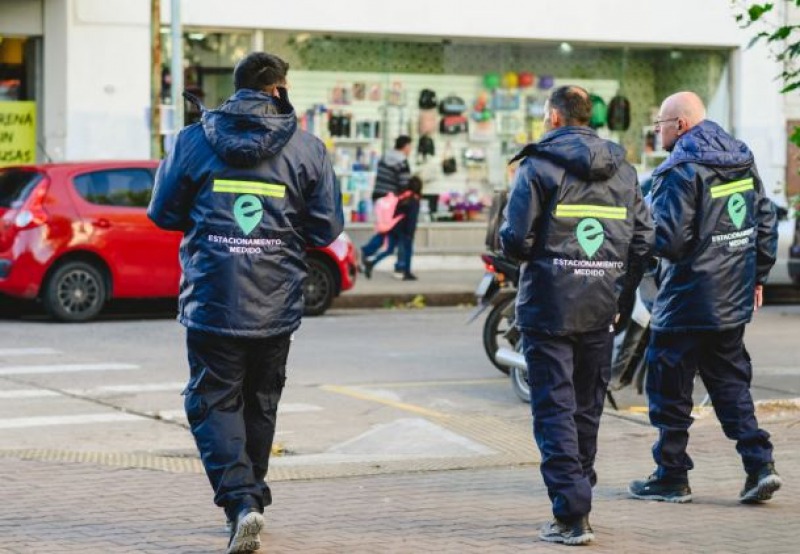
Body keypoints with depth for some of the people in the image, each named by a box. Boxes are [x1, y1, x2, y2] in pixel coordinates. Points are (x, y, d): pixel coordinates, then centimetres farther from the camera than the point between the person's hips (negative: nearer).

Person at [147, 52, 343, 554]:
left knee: (213, 401, 2)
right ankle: (251, 498, 27)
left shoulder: (194, 141, -1)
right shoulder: (307, 149, -1)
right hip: (276, 306, 2)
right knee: (260, 403, 17)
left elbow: (163, 213, 6)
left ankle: (240, 500, -16)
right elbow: (327, 228, 2)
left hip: (212, 303, -1)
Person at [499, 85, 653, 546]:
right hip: (601, 309, 5)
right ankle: (580, 499, 27)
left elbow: (516, 240, -15)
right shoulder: (622, 170, 7)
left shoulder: (538, 166, -9)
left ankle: (572, 515, -10)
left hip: (550, 307, -5)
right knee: (588, 408, 16)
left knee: (555, 409, -2)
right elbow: (644, 242, 4)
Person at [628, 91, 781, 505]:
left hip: (687, 301, -8)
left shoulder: (681, 170, -16)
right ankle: (760, 463, 2)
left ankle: (671, 478, 10)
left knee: (670, 391, 4)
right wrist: (757, 276, 21)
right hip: (734, 300, 8)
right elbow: (766, 221, 14)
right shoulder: (743, 161, 9)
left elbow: (669, 238, -21)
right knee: (730, 382, 14)